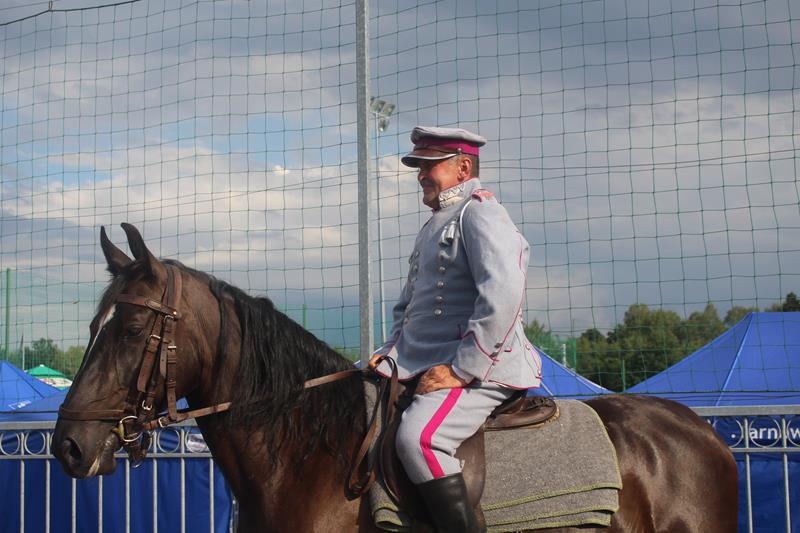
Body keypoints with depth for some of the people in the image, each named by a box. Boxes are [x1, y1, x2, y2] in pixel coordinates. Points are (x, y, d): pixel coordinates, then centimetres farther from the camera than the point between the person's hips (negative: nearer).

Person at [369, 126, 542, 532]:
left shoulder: (480, 212, -8)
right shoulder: (433, 227, 23)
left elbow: (502, 297, -22)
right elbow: (407, 306, 32)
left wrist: (461, 369, -22)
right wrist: (392, 352, 13)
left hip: (478, 370, -10)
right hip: (421, 368, 10)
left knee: (417, 437, -32)